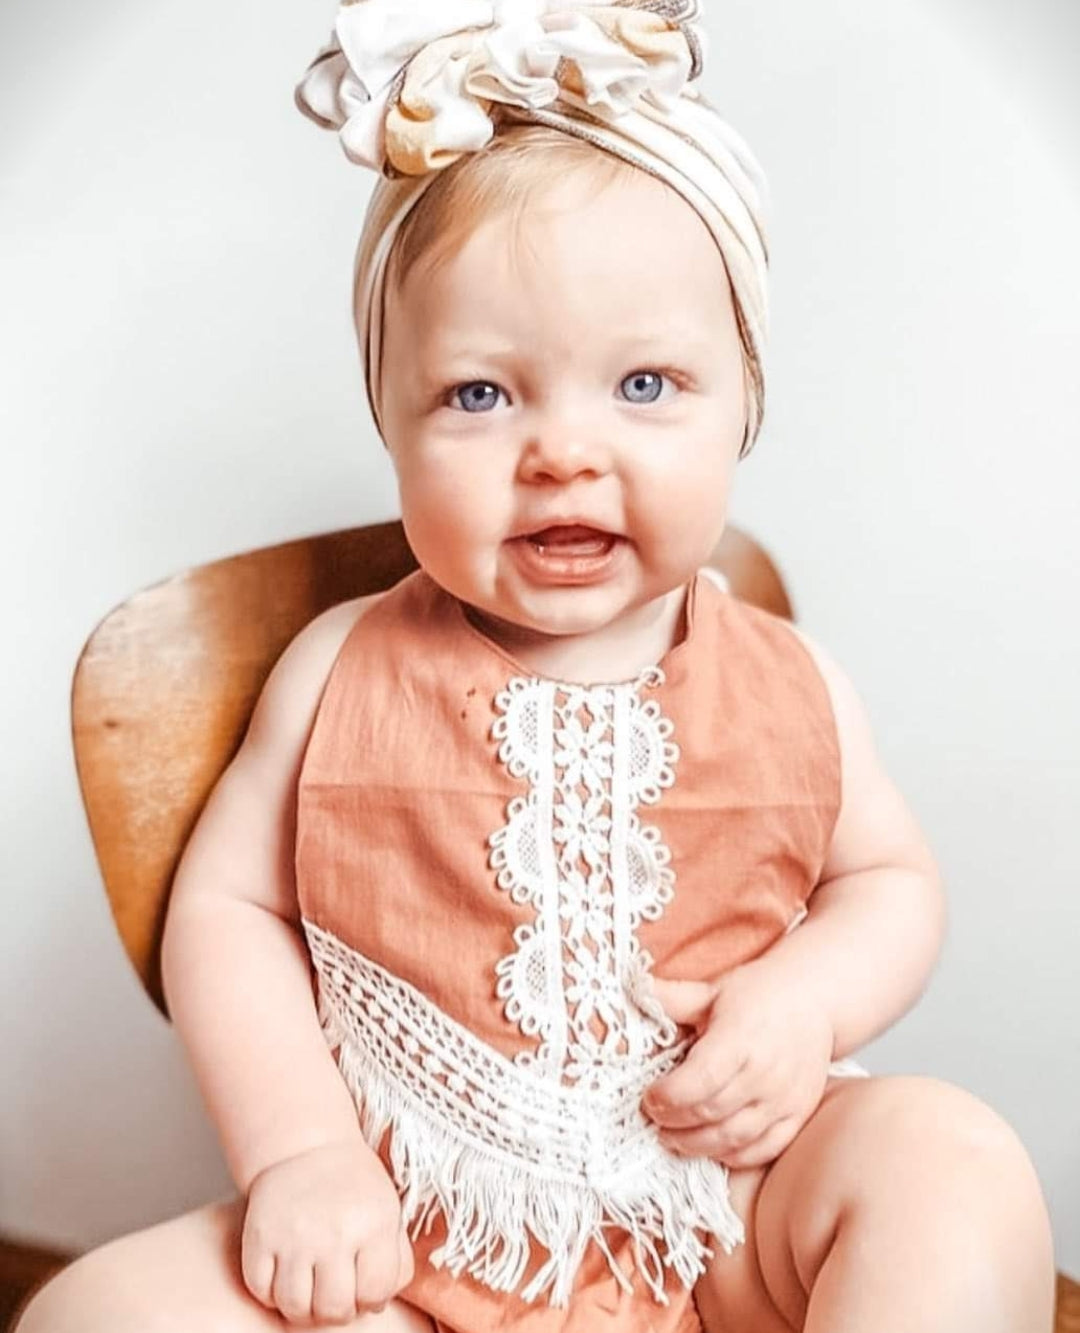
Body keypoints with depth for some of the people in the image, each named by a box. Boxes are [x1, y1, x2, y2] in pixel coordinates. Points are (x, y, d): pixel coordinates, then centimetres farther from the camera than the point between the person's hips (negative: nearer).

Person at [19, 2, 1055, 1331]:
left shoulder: (787, 688, -1)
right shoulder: (344, 672, -4)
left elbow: (892, 879, 10)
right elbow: (227, 903, -1)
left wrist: (806, 1001, -10)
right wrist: (298, 1150, -12)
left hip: (724, 1218, 1)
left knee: (955, 1165, -25)